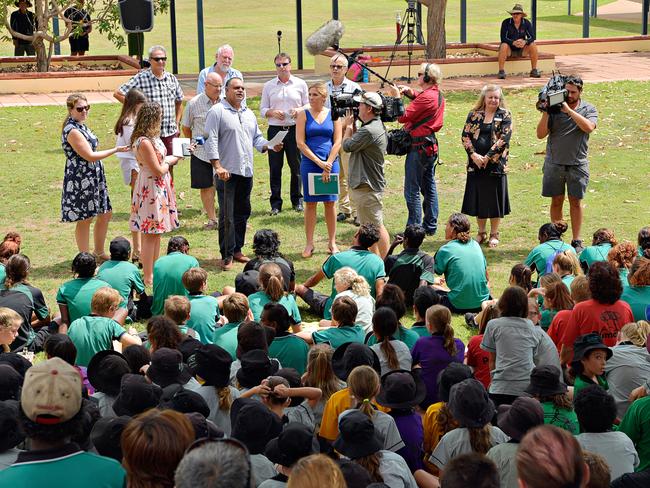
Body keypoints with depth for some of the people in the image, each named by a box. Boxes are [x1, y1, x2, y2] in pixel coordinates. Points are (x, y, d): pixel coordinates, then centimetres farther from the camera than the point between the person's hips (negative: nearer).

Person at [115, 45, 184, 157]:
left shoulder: (172, 78, 10)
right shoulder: (141, 78, -5)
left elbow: (179, 102, 22)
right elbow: (118, 94, -4)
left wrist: (177, 124, 15)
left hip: (170, 133, 5)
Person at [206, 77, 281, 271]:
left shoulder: (249, 114, 17)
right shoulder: (217, 112, -6)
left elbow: (257, 138, 22)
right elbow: (211, 140, -12)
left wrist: (270, 145, 1)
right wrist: (217, 166, -20)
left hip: (246, 172, 7)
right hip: (227, 172, -7)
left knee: (242, 213, 13)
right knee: (227, 216, -7)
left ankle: (237, 250, 24)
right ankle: (227, 255, -2)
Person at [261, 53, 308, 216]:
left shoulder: (300, 84, 6)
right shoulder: (268, 86, 8)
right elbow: (262, 110, 10)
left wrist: (299, 110, -12)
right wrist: (272, 112, -11)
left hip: (295, 129, 0)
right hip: (275, 129, 1)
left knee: (296, 166, 4)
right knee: (275, 168, 1)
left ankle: (297, 200, 16)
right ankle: (275, 202, 7)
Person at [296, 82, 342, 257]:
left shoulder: (333, 115, 4)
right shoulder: (304, 114, 1)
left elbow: (337, 142, 0)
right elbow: (300, 142, -5)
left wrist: (328, 165, -9)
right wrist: (319, 162, -11)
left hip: (330, 163, 1)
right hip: (309, 163, -1)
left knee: (330, 203, 5)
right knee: (310, 203, 3)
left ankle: (332, 243, 14)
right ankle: (309, 244, 8)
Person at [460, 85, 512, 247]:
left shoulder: (505, 115, -1)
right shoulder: (474, 114, 7)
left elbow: (504, 138, -10)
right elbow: (465, 135, 2)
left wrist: (488, 157, -16)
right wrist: (474, 155, -12)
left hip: (496, 163, -3)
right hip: (476, 163, 3)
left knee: (494, 198, 2)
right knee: (478, 198, 8)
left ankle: (494, 234, 13)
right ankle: (481, 232, 20)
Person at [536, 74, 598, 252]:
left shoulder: (588, 109, 0)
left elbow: (589, 127, -21)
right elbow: (541, 134, -3)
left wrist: (569, 110, -21)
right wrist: (545, 113, -16)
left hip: (577, 164, -1)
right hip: (554, 163, 1)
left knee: (575, 202, 5)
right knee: (556, 201, 7)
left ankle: (576, 241, 12)